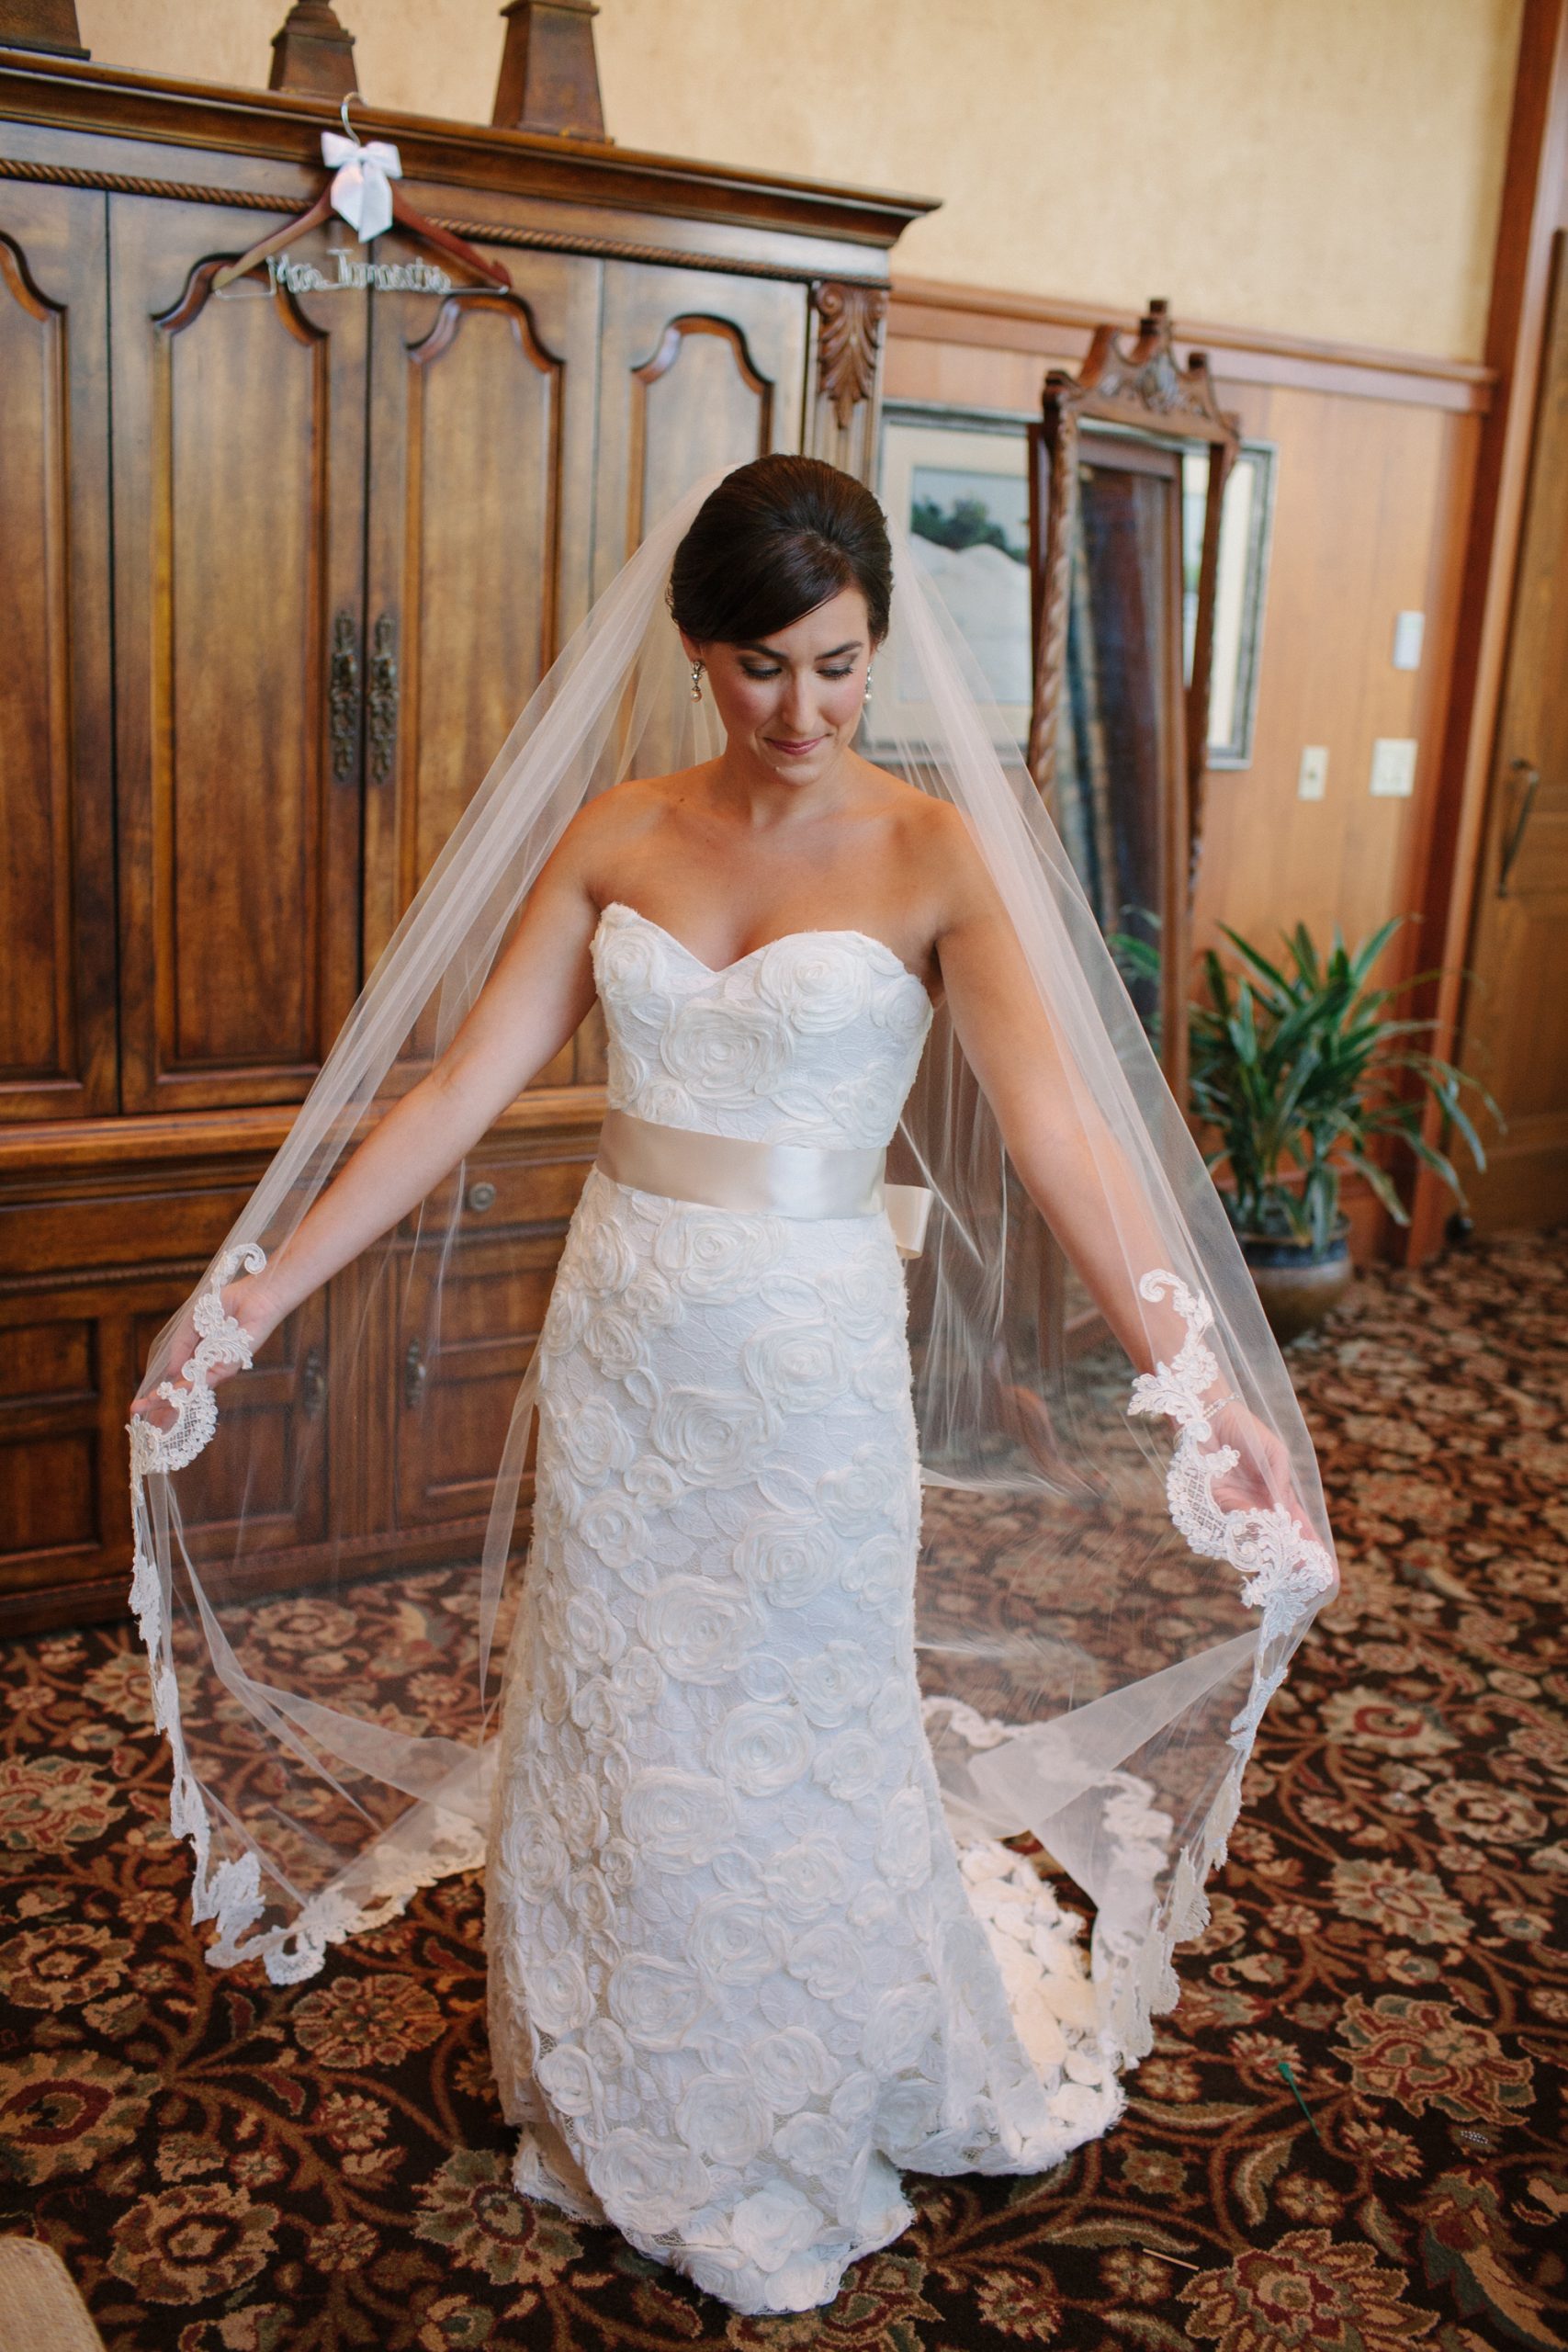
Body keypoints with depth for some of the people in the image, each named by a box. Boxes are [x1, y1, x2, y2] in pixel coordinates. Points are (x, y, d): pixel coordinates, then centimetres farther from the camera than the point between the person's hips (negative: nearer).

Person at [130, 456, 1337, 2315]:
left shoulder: (931, 855, -10)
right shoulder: (617, 837, -1)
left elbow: (1054, 1127, -20)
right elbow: (462, 1090, -2)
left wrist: (1194, 1378, -32)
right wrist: (256, 1300, -4)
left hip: (805, 1350, -3)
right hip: (618, 1333, 4)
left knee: (793, 1741, 14)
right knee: (612, 1725, 18)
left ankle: (811, 2110, 44)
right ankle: (630, 2098, 46)